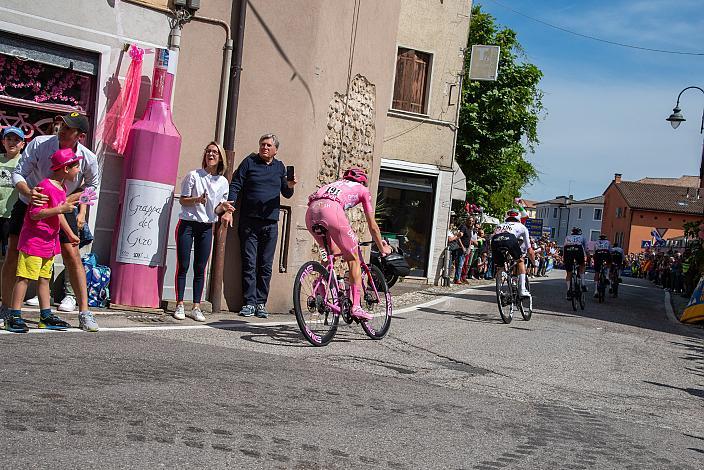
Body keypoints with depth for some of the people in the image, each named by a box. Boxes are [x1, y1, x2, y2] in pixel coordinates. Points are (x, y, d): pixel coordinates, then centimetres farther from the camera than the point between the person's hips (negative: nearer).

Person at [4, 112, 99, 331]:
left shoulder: (88, 158, -18)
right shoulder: (39, 143, -22)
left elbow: (91, 186, 1)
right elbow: (18, 174, -20)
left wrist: (68, 200, -14)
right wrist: (28, 193, -40)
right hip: (28, 205, 0)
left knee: (72, 255, -7)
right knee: (13, 252, -5)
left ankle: (84, 312, 0)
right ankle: (5, 309, 9)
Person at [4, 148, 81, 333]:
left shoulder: (61, 188, 12)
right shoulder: (45, 187, -18)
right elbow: (35, 214, -23)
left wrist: (70, 234, 29)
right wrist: (61, 208, -26)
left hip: (50, 240, 9)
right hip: (34, 239, -9)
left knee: (44, 278, 12)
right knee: (24, 277, -6)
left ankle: (46, 316, 17)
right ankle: (14, 317, -3)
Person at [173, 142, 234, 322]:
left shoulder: (223, 182, 5)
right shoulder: (193, 175, -4)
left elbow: (216, 210, 10)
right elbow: (182, 200, -2)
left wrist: (223, 207, -12)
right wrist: (197, 200, -20)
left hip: (206, 227, 3)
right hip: (187, 224, -3)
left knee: (200, 268, 3)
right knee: (183, 266, -2)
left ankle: (196, 307, 8)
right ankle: (179, 305, 5)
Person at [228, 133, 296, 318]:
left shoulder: (280, 166, 13)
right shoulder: (249, 162, 5)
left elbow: (286, 194, 18)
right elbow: (235, 186, 2)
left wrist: (290, 186, -5)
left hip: (270, 223, 2)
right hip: (249, 221, -2)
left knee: (266, 266, 4)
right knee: (249, 263, -2)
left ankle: (261, 303, 10)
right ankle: (249, 303, 2)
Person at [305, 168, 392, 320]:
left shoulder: (336, 184, 41)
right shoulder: (363, 190, 27)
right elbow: (372, 225, 28)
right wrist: (382, 248, 41)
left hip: (311, 211, 6)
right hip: (330, 210, -6)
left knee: (334, 251, 26)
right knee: (353, 258, 6)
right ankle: (356, 306, 1)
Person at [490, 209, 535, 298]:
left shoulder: (499, 226, 42)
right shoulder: (521, 226, 35)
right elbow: (529, 250, 37)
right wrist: (534, 262, 52)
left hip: (495, 242, 2)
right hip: (510, 240, -2)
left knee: (499, 268, 23)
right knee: (520, 261, 23)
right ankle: (522, 289, 14)